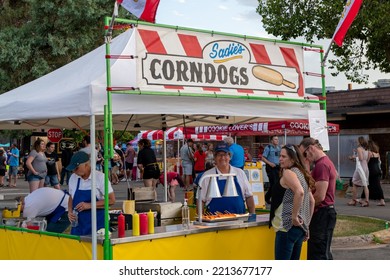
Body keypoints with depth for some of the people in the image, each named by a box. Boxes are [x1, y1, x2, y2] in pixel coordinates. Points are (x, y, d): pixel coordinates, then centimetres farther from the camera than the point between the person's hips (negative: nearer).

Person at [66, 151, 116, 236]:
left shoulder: (100, 177, -9)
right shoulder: (73, 178, 5)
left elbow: (111, 200, -10)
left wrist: (89, 205, -17)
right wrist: (70, 211, -1)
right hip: (78, 224, 4)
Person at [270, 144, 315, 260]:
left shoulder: (288, 173, -10)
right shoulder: (301, 173, 16)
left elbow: (299, 192, -28)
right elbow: (312, 201, 19)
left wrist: (294, 216, -22)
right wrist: (306, 224, 20)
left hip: (287, 226, -9)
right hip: (301, 227, 10)